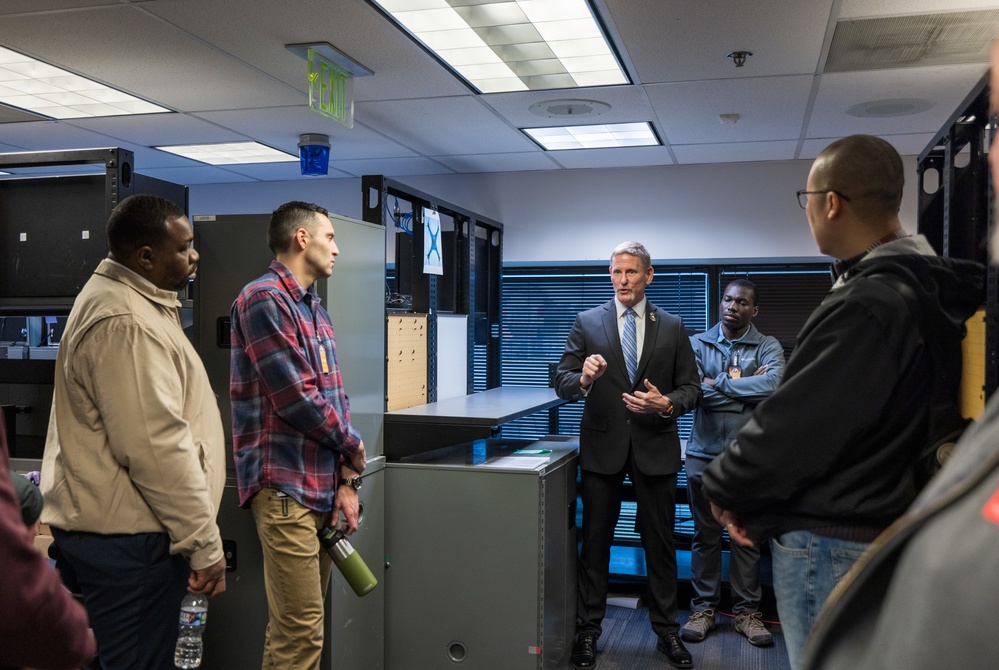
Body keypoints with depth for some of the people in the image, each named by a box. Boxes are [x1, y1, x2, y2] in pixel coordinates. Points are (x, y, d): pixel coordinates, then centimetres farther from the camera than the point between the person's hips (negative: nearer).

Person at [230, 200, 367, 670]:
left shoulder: (316, 311, 17)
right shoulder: (263, 298, -12)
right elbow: (295, 398, -18)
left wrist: (346, 479, 8)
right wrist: (353, 447, -3)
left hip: (322, 486, 9)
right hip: (286, 487, -9)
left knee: (300, 626, 15)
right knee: (300, 632, -7)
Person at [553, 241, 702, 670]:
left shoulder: (672, 327, 4)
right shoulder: (587, 322, 1)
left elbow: (691, 388, 3)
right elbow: (561, 382, -3)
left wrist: (667, 404, -18)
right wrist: (583, 378, -25)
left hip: (656, 446, 1)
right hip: (602, 445, 0)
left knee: (660, 541, 10)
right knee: (595, 541, 8)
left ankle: (666, 629, 25)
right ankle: (588, 629, 20)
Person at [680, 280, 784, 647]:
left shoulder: (768, 347, 0)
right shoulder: (697, 344, 2)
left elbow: (774, 385, -20)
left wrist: (719, 383, -14)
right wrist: (747, 388, -12)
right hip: (704, 454, 1)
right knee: (705, 535, 10)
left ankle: (747, 611, 23)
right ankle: (703, 608, 22)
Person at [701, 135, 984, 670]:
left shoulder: (865, 307, -25)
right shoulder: (917, 285, 7)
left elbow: (792, 428, -23)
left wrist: (722, 489, -5)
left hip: (828, 544, -10)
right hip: (877, 522, 10)